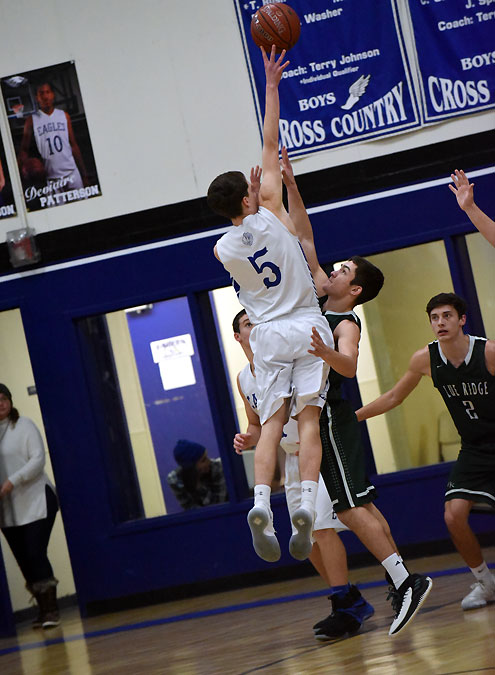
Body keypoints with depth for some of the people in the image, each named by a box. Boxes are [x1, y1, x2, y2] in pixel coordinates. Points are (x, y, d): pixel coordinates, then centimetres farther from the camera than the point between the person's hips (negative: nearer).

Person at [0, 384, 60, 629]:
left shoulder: (24, 426, -3)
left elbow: (38, 459, -11)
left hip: (36, 500, -4)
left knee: (35, 553, -12)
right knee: (24, 561, 5)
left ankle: (51, 609, -4)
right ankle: (43, 609, 17)